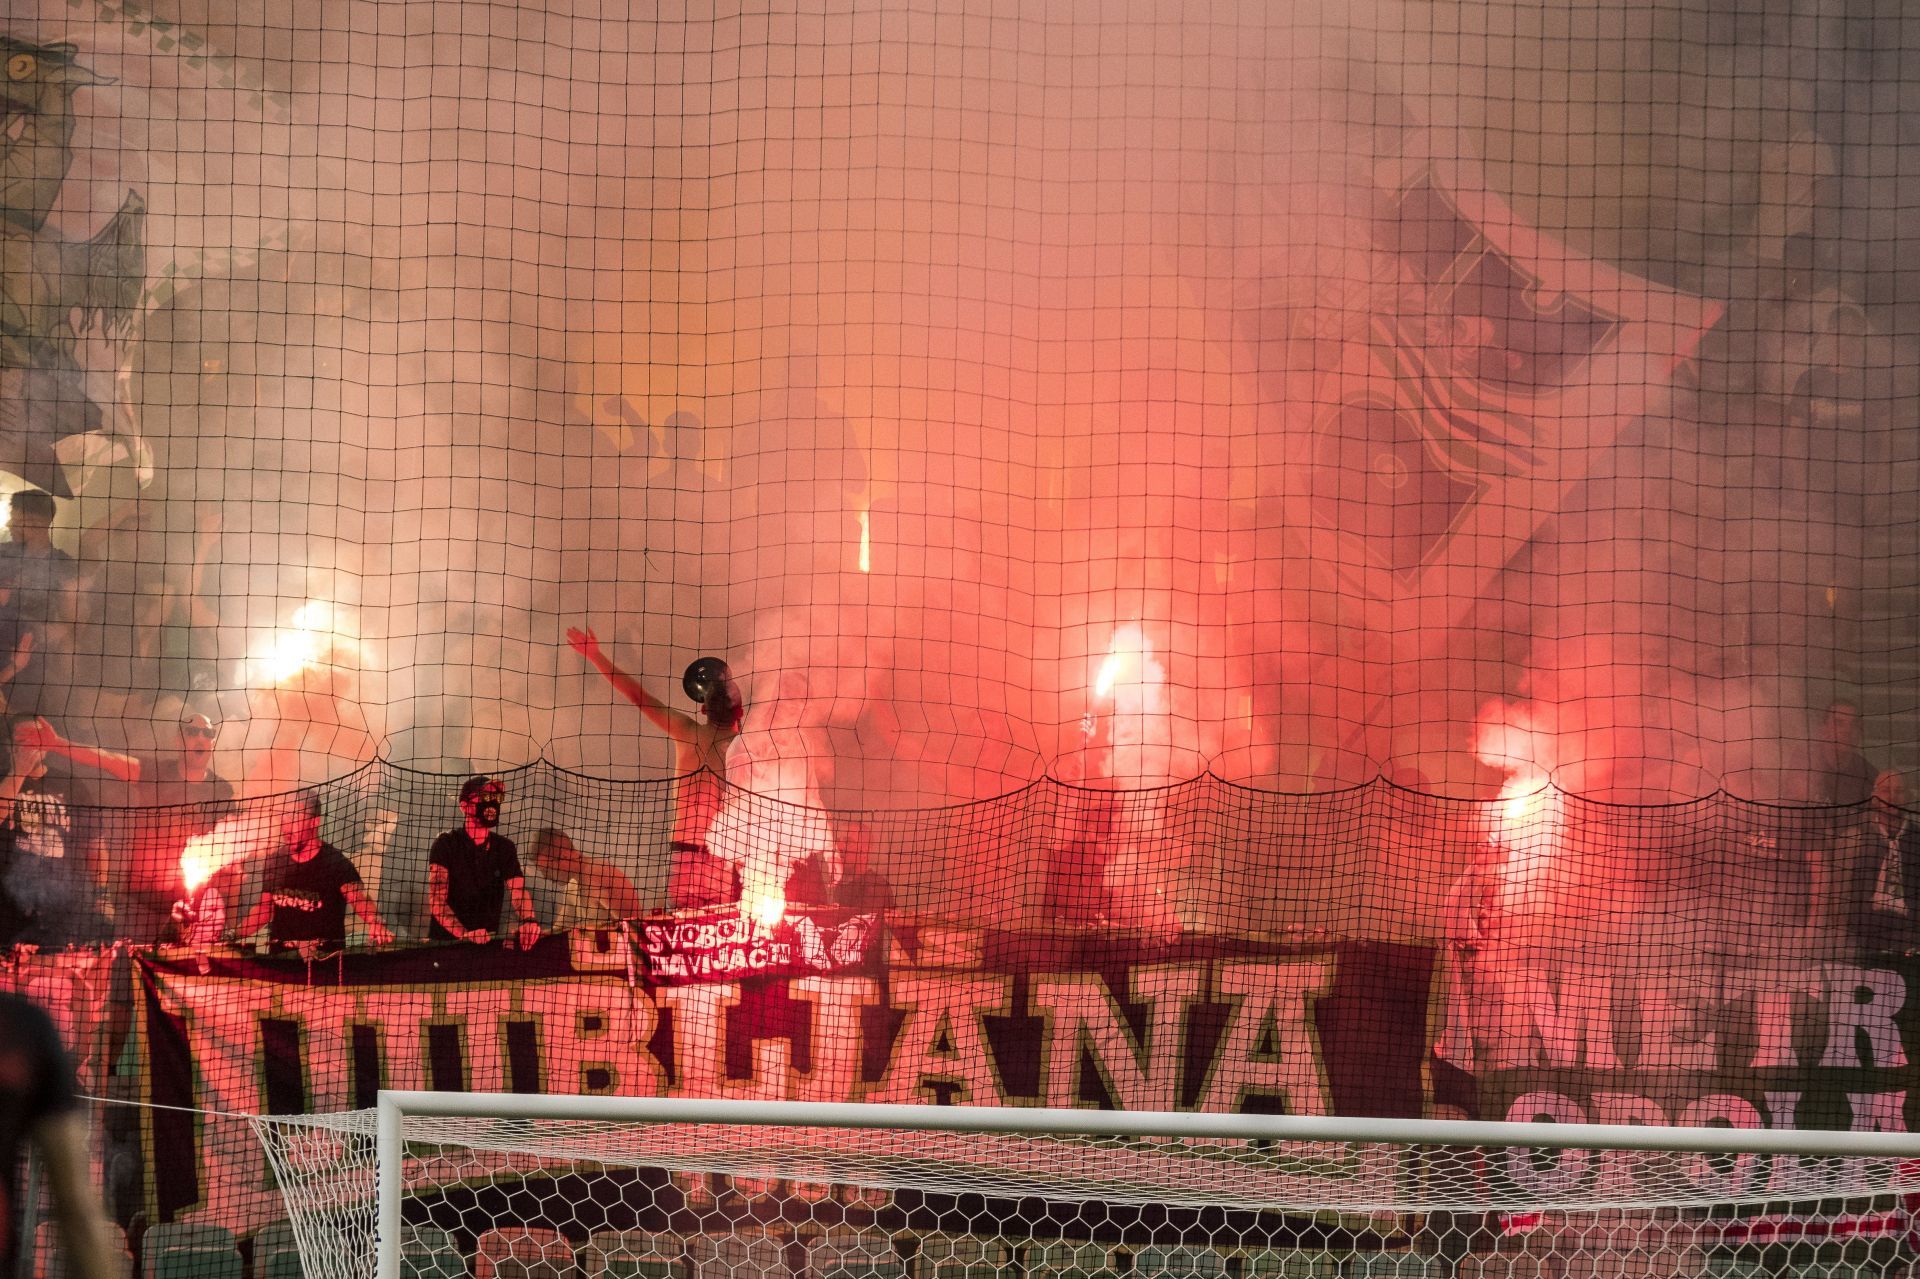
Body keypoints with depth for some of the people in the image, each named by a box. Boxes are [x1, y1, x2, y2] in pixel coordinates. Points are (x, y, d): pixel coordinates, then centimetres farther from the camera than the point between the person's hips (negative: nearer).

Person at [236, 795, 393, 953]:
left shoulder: (335, 863, -10)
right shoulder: (276, 862, 7)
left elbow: (358, 898, -26)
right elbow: (264, 909, 16)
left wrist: (376, 924, -46)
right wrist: (234, 936, 2)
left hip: (324, 958, -4)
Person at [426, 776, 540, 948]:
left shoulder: (505, 848, 10)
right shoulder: (446, 844, -2)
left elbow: (518, 891, -3)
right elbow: (436, 901, -12)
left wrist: (529, 920, -26)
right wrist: (464, 935, -28)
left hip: (488, 943, 4)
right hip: (445, 942, -4)